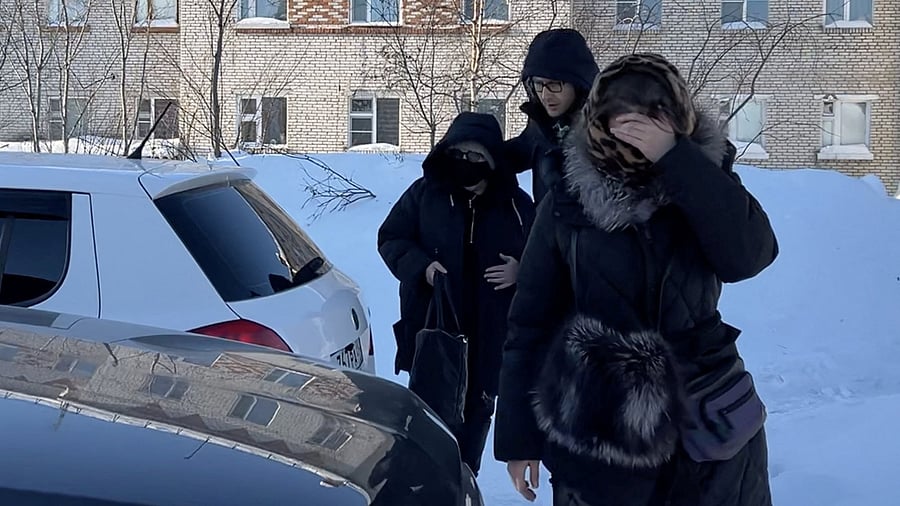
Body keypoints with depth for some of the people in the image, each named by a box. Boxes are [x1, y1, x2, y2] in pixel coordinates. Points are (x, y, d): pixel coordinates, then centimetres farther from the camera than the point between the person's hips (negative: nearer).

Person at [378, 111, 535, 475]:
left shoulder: (515, 203, 0)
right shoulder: (425, 192, -2)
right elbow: (390, 238, 5)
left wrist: (520, 270, -13)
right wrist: (419, 264, -13)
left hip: (489, 335, 2)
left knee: (477, 412, 13)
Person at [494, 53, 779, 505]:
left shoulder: (703, 183, 0)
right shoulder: (569, 203, -5)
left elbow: (748, 255, -19)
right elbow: (531, 320, -2)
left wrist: (676, 160, -23)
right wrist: (518, 435, -2)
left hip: (706, 424, 2)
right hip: (595, 429, -1)